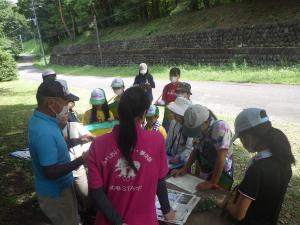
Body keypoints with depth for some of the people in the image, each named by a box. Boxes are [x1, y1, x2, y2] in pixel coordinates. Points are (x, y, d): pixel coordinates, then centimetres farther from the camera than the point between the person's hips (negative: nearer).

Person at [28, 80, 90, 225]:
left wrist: (77, 141, 4)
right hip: (55, 192, -9)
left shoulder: (41, 119, -2)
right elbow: (51, 172, -31)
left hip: (58, 187, 9)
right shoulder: (43, 132, -34)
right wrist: (81, 159, -26)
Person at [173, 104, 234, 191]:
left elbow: (221, 159, -29)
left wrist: (213, 183, -26)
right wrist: (186, 168, -1)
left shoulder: (221, 127, -27)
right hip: (204, 174, 6)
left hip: (221, 176, -6)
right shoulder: (200, 129, -6)